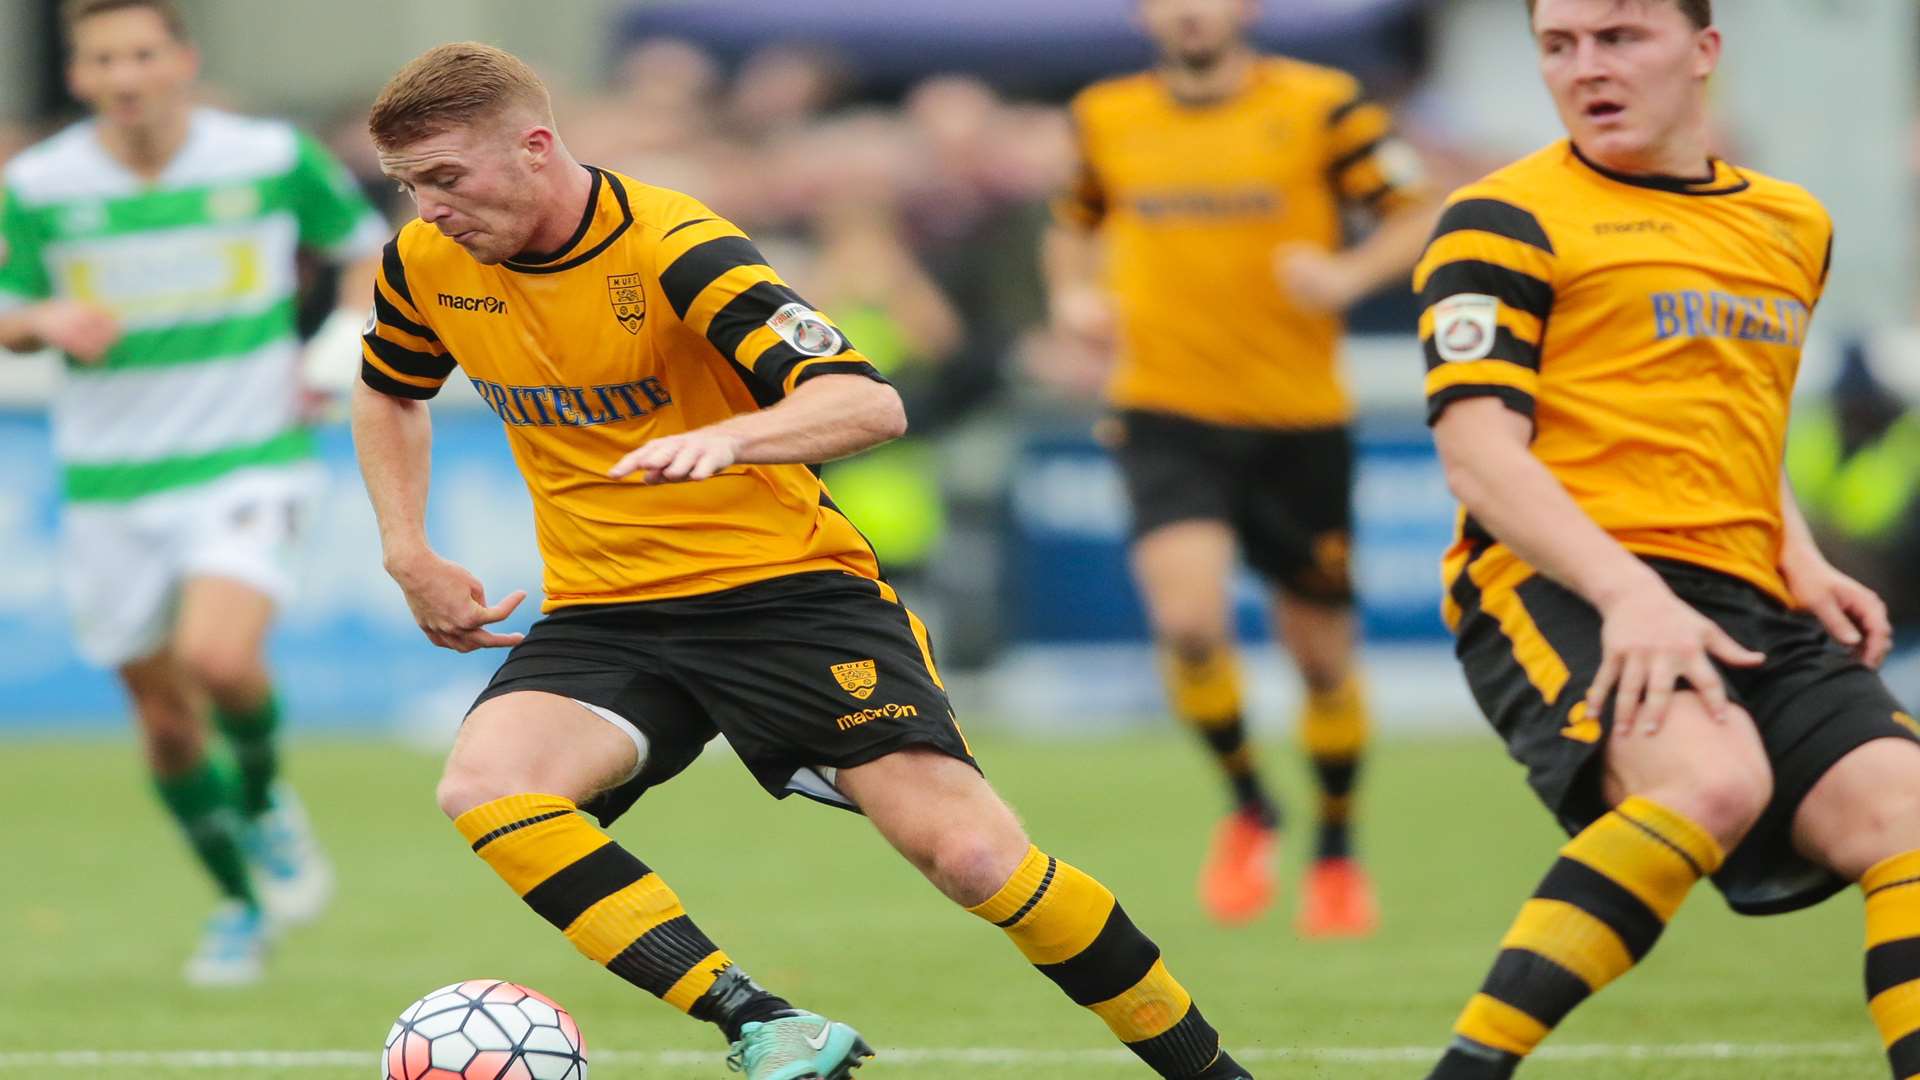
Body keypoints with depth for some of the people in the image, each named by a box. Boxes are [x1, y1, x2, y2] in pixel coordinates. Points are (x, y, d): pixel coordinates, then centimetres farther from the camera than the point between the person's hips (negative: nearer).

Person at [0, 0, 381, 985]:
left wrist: (345, 342, -6)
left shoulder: (271, 159, -5)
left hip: (249, 460, -3)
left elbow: (368, 247, 11)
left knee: (217, 655, -27)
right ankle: (240, 905, 30)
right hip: (110, 485, 3)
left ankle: (264, 798, 5)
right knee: (164, 715, 7)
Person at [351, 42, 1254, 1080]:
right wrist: (409, 557, 9)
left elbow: (869, 403, -29)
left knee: (973, 855, -16)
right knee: (483, 788, -26)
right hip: (604, 616, 5)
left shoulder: (673, 250, -20)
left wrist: (724, 439, -47)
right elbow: (389, 394, 23)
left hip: (787, 587, -5)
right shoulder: (426, 266, -1)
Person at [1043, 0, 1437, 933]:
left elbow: (1420, 216, -2)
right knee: (1189, 618, -22)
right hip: (1165, 413, 0)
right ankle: (1248, 808, 5)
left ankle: (1335, 856, 32)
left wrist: (1349, 275, -21)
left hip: (1299, 418, 0)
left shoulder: (1319, 107, -3)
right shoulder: (1106, 117, 6)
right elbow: (1075, 224, 23)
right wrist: (1071, 295, 3)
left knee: (1321, 650, 9)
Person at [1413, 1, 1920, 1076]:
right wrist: (1627, 590, -22)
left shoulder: (1792, 224, 23)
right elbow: (1479, 455, -8)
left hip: (1744, 602, 7)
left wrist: (1800, 561, 14)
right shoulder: (1507, 222, 2)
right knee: (1710, 776, -34)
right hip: (1559, 585, -7)